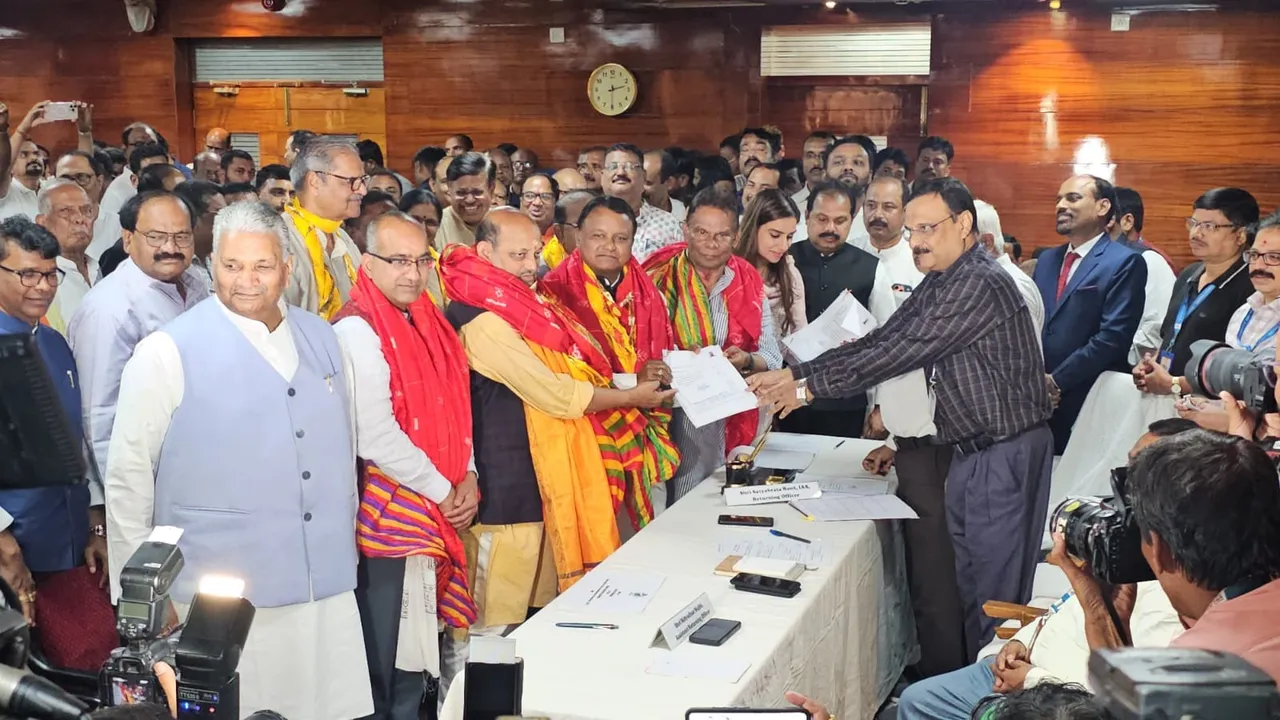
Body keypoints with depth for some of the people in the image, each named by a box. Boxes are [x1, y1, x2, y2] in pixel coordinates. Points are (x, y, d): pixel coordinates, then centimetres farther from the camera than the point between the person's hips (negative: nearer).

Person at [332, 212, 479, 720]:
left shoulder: (427, 323, 9)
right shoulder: (357, 331, -16)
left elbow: (453, 407, 14)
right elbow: (376, 436, -22)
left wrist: (468, 477, -1)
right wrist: (443, 492, -14)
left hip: (434, 514, 8)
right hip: (387, 514, -8)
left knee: (414, 653, 17)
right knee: (384, 660, 4)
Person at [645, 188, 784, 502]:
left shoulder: (750, 285, 7)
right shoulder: (660, 279, -2)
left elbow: (773, 357, 6)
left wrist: (748, 361, -15)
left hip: (731, 424, 3)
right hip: (670, 420, -3)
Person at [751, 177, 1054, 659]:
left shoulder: (981, 284, -20)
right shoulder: (941, 283, 12)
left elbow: (901, 351, -22)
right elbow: (877, 342, 8)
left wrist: (809, 387, -16)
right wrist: (792, 374, -2)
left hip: (1006, 452, -10)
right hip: (971, 451, 10)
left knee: (997, 594, -1)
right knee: (968, 583, 17)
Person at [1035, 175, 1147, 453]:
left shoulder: (1125, 263, -5)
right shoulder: (1047, 260, 16)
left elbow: (1113, 336, -14)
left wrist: (1056, 381, -14)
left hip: (1089, 401, -5)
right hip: (1038, 396, 6)